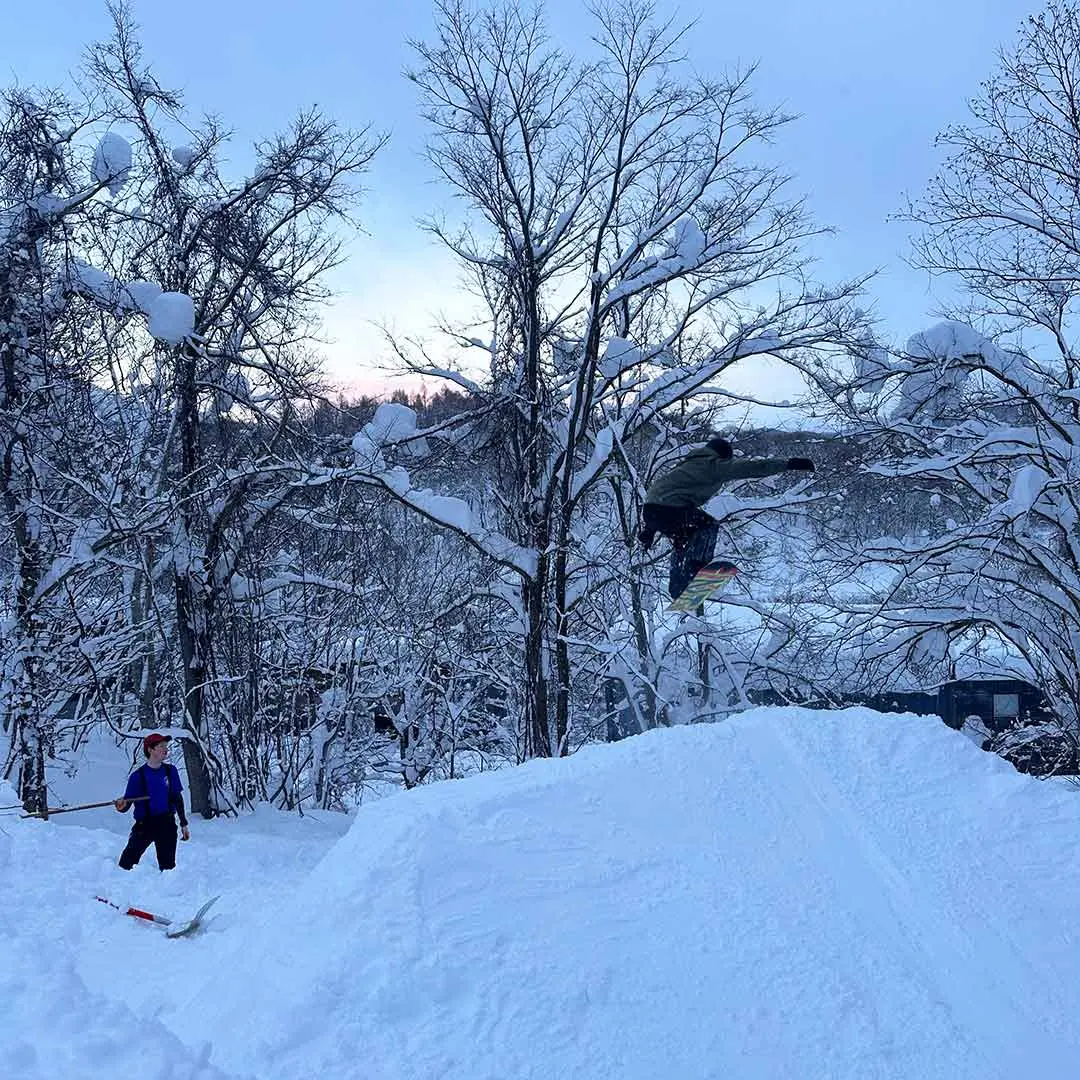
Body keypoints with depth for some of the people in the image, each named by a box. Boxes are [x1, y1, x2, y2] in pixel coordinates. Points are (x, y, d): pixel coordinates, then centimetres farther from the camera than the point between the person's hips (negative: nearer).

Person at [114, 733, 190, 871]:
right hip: (144, 824, -3)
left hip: (167, 824, 3)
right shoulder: (138, 775, -7)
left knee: (168, 865, 4)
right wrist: (122, 807, -30)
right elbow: (128, 801, -6)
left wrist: (183, 823, 14)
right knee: (127, 862, -13)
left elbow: (177, 798, 13)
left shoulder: (170, 771, 5)